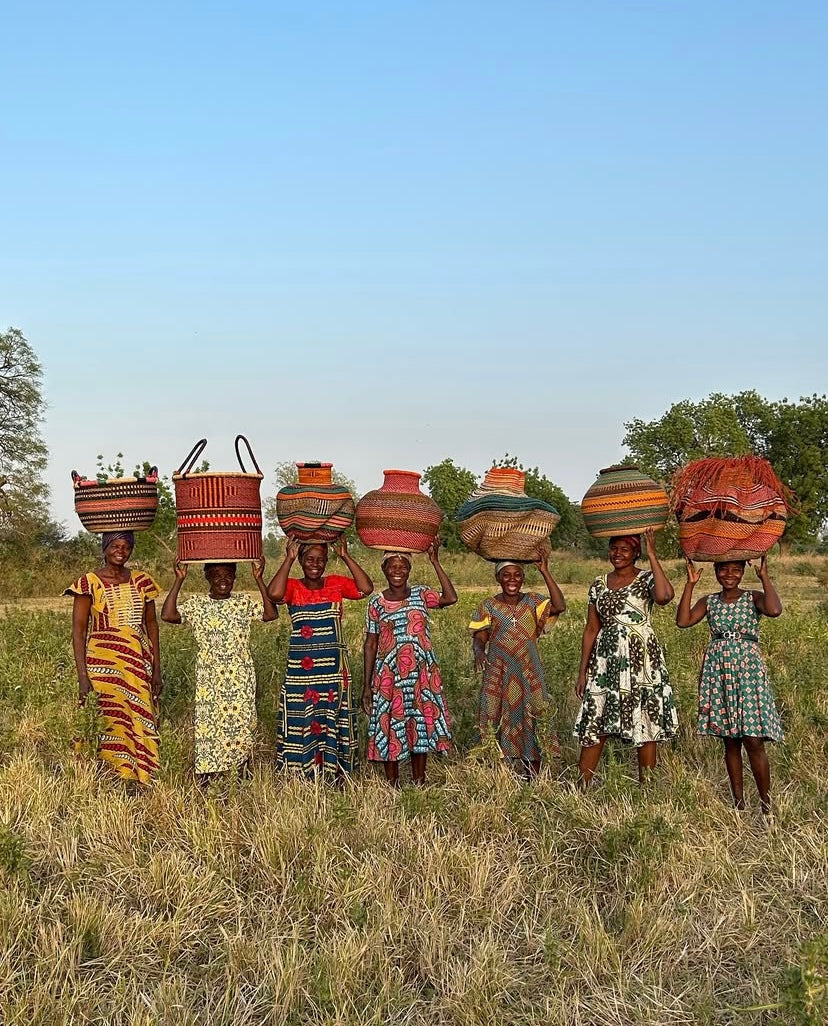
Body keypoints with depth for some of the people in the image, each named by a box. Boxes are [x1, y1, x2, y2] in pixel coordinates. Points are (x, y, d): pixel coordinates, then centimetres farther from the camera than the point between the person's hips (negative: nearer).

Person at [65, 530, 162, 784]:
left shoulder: (141, 581, 9)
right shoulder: (89, 583, -3)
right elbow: (78, 631, -4)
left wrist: (157, 669, 8)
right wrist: (82, 676, -11)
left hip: (139, 663, 4)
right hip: (103, 663, -4)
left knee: (142, 723, 3)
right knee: (111, 723, -6)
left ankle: (141, 781, 12)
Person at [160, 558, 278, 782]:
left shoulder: (244, 603, 4)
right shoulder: (196, 604, 1)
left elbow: (271, 614, -12)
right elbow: (167, 615, -14)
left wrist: (259, 580, -16)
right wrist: (179, 580, -15)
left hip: (241, 679, 1)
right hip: (209, 678, -1)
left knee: (242, 724, 5)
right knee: (207, 725, -1)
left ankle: (244, 779, 18)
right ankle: (203, 784, 8)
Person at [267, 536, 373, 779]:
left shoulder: (336, 584, 4)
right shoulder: (292, 587, -1)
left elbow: (366, 588, -11)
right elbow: (274, 594, -24)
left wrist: (346, 557, -12)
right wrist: (288, 559, -16)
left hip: (333, 669, 2)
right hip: (301, 670, -2)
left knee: (334, 721, 7)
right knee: (301, 720, 2)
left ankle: (338, 775, 16)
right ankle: (302, 776, 11)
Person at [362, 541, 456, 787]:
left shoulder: (421, 594, 1)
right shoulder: (376, 604, 0)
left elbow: (450, 598, -19)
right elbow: (370, 644, 3)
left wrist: (435, 562, -18)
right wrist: (367, 686, 1)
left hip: (422, 675, 1)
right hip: (389, 677, -1)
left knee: (421, 729, 8)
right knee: (390, 733, 4)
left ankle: (419, 784, 21)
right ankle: (392, 787, 17)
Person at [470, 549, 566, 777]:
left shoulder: (532, 602, 3)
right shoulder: (488, 607, 2)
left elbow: (559, 606, -14)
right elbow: (479, 638, -4)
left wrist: (545, 572, -17)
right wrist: (479, 652, -27)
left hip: (528, 676, 1)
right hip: (498, 676, -1)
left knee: (530, 728, 3)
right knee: (495, 727, -2)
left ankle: (533, 781, 14)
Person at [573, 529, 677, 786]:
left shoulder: (647, 579, -1)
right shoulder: (599, 584, 11)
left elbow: (664, 596, -26)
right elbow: (591, 629, 12)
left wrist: (652, 555, -20)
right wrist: (583, 670, 9)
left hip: (641, 659, -3)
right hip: (606, 659, 3)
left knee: (645, 726, 1)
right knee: (594, 726, 1)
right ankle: (581, 789, 5)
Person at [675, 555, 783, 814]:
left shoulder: (754, 598, 1)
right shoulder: (709, 602, 9)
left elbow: (774, 610, -21)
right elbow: (683, 620, -7)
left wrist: (764, 577, -13)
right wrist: (690, 584, -5)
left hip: (748, 669, -3)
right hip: (718, 671, 3)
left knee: (753, 740, -8)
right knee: (730, 740, 9)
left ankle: (766, 804, 3)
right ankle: (738, 800, 18)